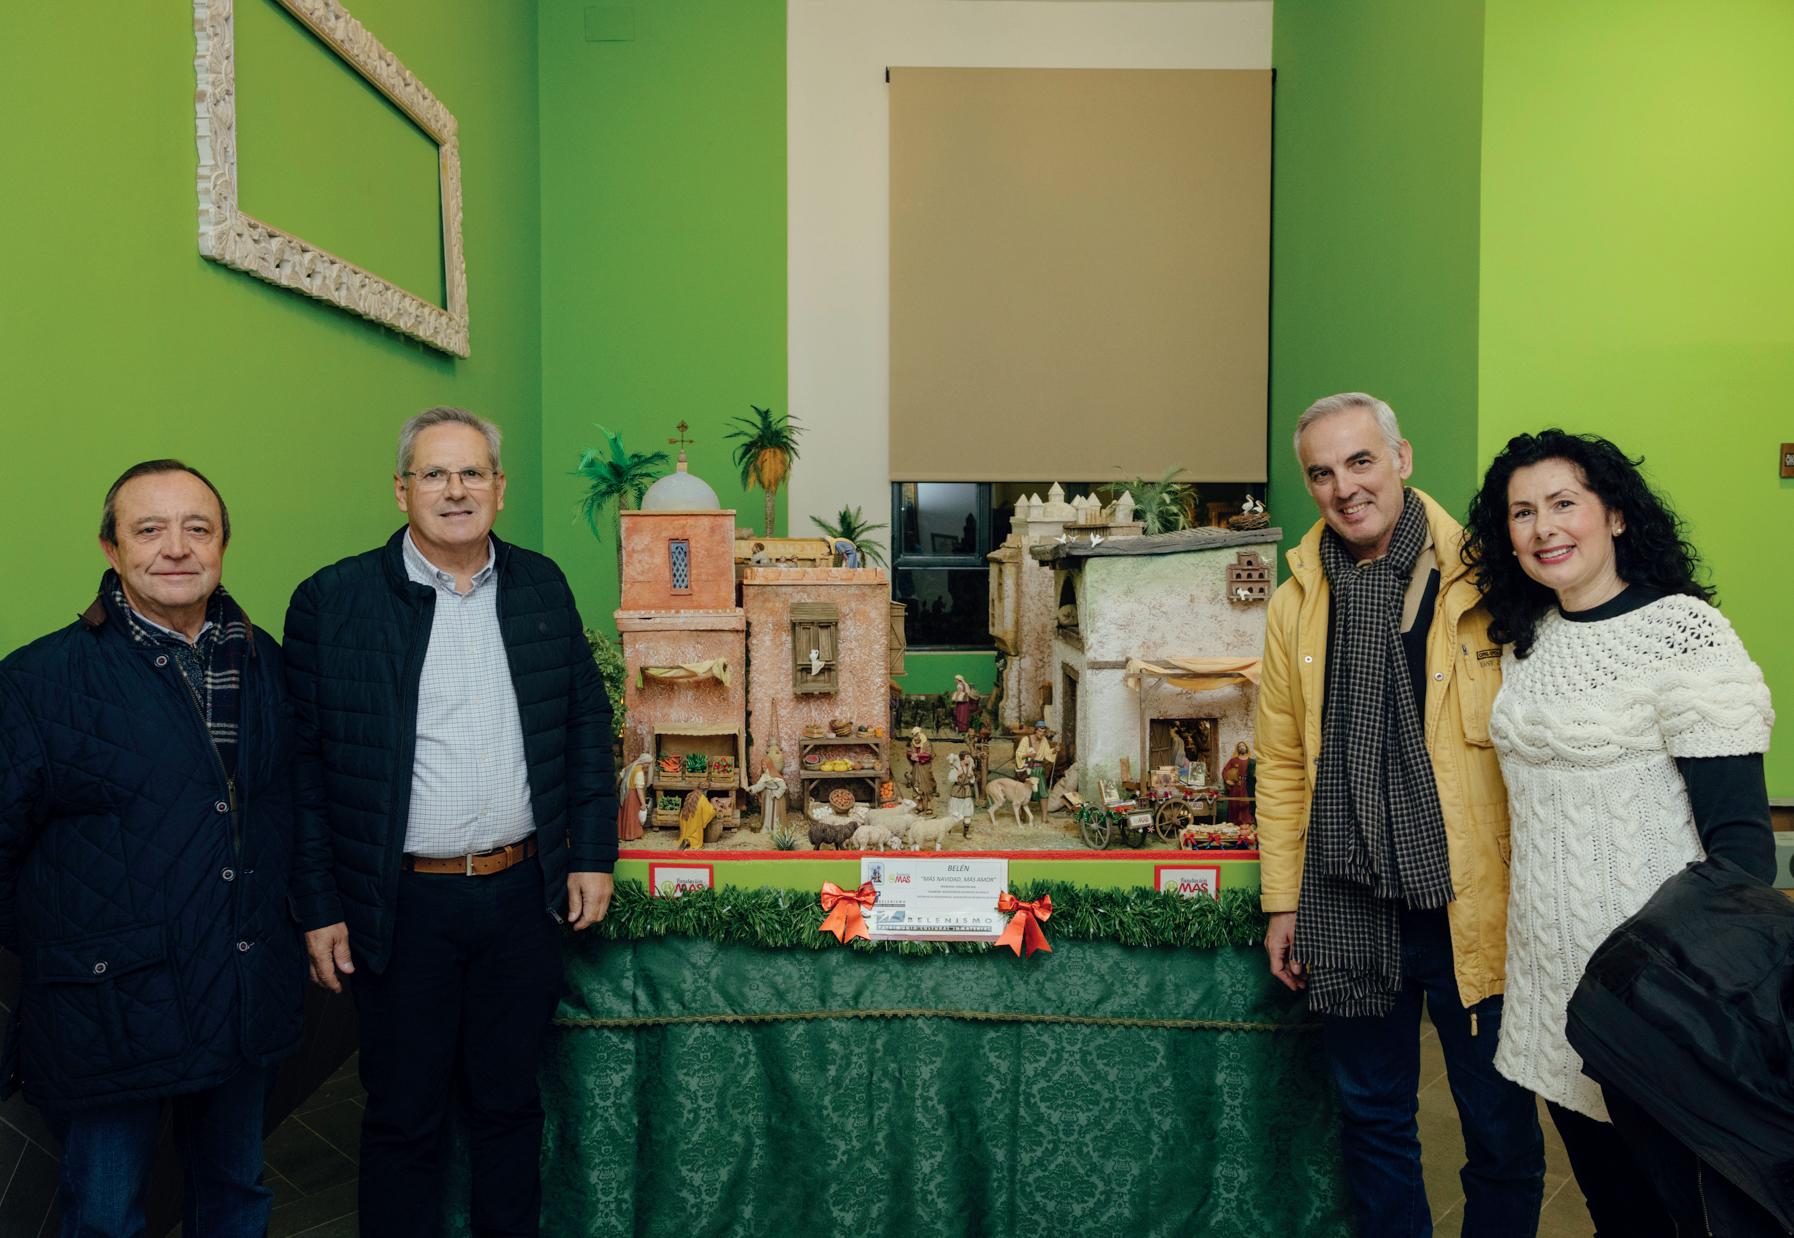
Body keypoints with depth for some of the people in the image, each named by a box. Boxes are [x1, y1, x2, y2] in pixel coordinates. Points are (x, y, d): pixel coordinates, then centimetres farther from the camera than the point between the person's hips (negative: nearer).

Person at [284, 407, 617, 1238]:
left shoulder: (541, 586, 3)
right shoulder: (332, 601, -6)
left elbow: (587, 719, 7)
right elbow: (305, 763, -4)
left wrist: (592, 855, 3)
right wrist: (318, 907, -5)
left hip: (523, 895, 3)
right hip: (401, 905, -2)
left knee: (508, 1103, 18)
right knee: (403, 1117, 14)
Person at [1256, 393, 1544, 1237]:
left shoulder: (1483, 581, -5)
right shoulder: (1295, 603, 5)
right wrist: (1282, 903, 8)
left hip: (1474, 908, -2)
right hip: (1347, 912, 3)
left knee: (1502, 1133, 11)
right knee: (1372, 1122, 17)